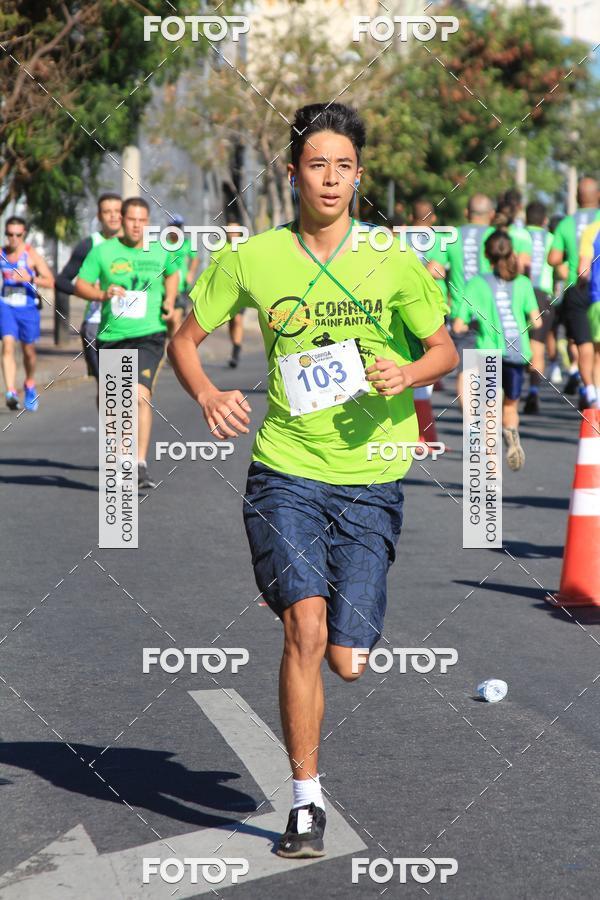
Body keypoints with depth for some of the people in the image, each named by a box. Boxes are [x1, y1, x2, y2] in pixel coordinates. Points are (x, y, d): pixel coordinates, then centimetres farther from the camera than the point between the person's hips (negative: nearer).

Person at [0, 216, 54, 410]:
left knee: (28, 350, 12)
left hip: (28, 308, -1)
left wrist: (30, 279, -27)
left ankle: (30, 386, 40)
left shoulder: (32, 255, -8)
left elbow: (50, 281, -13)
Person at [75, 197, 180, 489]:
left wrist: (169, 302, 9)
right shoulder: (102, 251, 0)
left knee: (140, 396, -21)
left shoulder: (160, 251, 5)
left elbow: (172, 273, 25)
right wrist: (103, 294, -19)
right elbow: (80, 285, 0)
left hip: (148, 336, -2)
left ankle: (141, 465, -22)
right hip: (110, 337, 2)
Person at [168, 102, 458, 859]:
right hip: (285, 474, -1)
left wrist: (408, 373, -12)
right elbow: (184, 338, 10)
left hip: (371, 479, 1)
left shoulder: (393, 261, 1)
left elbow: (445, 350, 11)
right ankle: (306, 802, -5)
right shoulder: (252, 258, 0)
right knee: (305, 627, -19)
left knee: (346, 660, 0)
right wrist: (207, 395, -10)